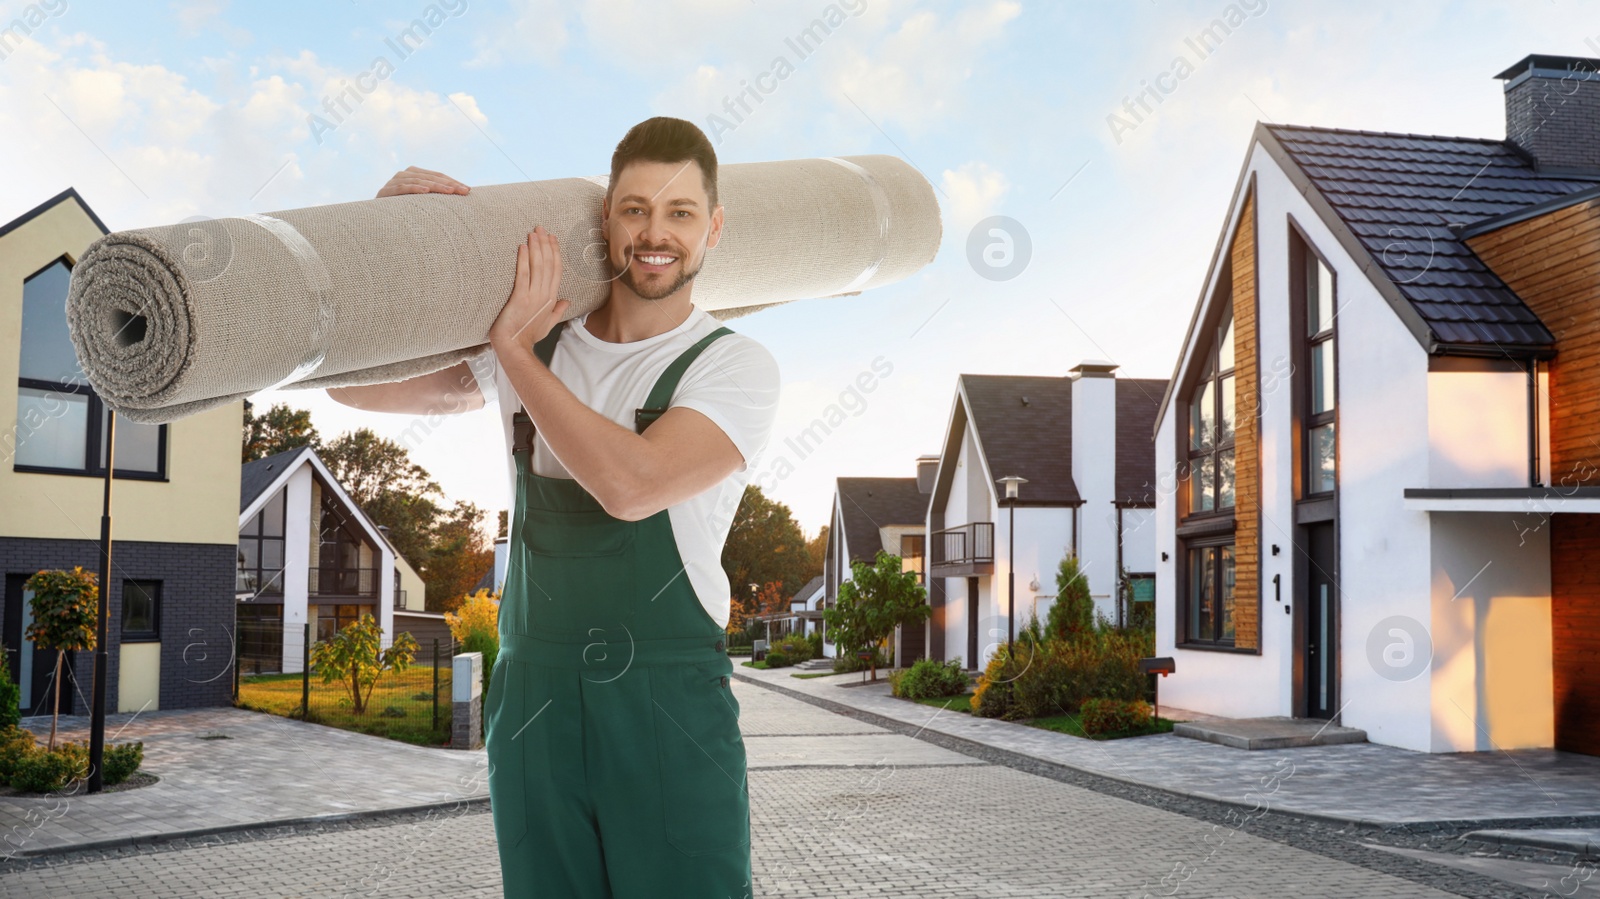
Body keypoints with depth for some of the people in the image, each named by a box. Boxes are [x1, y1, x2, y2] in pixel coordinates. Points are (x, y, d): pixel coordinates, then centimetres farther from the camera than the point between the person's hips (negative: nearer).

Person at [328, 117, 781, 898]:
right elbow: (353, 382, 13)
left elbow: (630, 483, -19)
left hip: (671, 714, -3)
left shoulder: (736, 367, -2)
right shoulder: (533, 344, 11)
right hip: (533, 706, 4)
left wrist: (514, 350, -10)